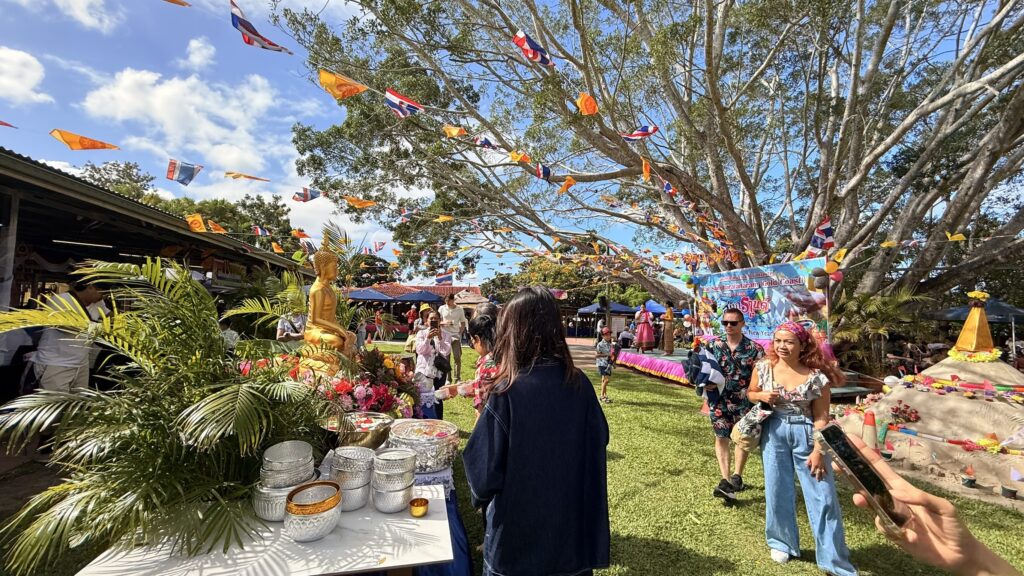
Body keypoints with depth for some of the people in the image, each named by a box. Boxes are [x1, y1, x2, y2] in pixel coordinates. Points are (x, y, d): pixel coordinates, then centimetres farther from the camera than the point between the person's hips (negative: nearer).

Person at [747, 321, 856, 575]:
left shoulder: (817, 377, -11)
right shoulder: (763, 368, -4)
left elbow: (821, 417, -8)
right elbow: (750, 393, 10)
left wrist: (818, 450, -11)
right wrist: (761, 396, -12)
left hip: (806, 435, -2)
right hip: (774, 433, 2)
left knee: (823, 496, 4)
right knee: (777, 490, 12)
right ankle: (782, 542, 34)